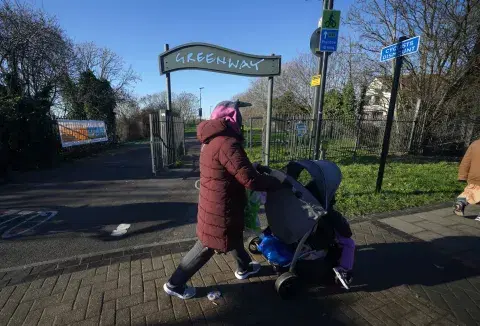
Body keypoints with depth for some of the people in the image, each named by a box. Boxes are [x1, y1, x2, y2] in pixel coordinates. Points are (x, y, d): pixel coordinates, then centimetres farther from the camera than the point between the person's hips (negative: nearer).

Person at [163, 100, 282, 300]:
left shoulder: (210, 141, 6)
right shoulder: (227, 143, -27)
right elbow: (250, 180, -29)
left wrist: (255, 168, 9)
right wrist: (277, 182, -13)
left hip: (213, 204, 10)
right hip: (220, 209, -10)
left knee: (235, 236, 28)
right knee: (206, 247, 11)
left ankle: (244, 268, 51)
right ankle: (175, 284, 30)